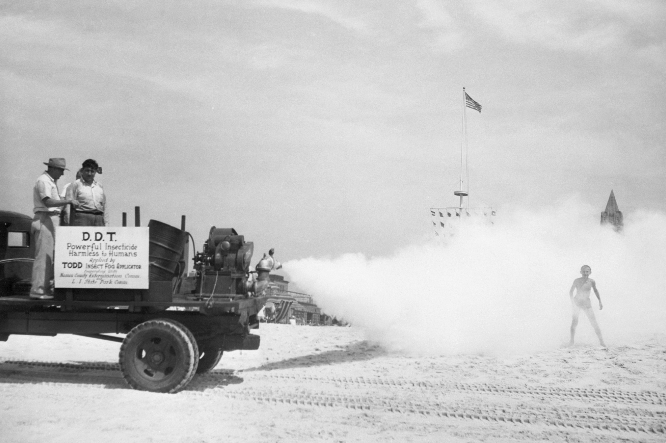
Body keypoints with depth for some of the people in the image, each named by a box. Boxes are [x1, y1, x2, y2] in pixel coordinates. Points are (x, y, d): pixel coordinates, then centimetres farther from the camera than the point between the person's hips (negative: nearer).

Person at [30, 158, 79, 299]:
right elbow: (48, 202, -22)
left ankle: (46, 287, 13)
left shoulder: (51, 181, 20)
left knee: (49, 256, 9)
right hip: (45, 220, -10)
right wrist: (69, 201, -24)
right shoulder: (43, 181, -11)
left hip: (53, 220, 10)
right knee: (43, 255, -10)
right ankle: (38, 290, -10)